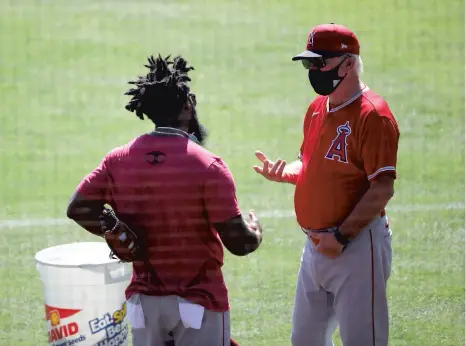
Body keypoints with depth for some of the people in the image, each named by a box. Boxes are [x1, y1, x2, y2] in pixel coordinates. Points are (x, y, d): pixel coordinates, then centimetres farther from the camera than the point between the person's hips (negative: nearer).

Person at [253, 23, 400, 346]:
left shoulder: (373, 114, -16)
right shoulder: (317, 108, 11)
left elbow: (383, 189, -20)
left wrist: (341, 237, -23)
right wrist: (283, 172, 2)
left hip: (358, 244, -9)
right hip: (316, 246, 9)